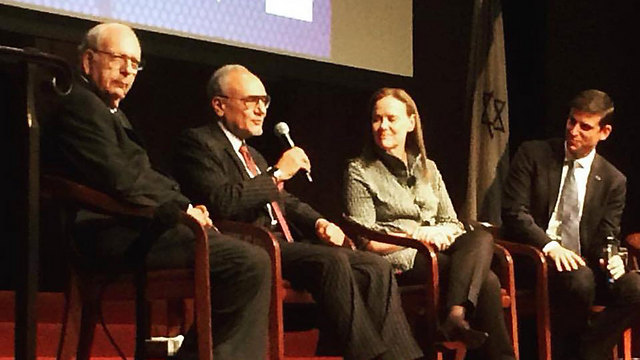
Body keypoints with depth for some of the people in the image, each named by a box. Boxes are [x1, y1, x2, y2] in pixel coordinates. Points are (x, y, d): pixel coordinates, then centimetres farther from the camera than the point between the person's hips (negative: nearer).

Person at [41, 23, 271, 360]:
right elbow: (119, 180, -20)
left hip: (134, 227, 11)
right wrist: (180, 208, -12)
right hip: (117, 236, -11)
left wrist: (186, 205, 4)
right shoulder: (79, 104, -9)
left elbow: (144, 175, 21)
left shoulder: (110, 110, 25)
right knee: (252, 263, -21)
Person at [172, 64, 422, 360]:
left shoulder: (251, 154, 28)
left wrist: (319, 223, 11)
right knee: (332, 261, -31)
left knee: (375, 269, -10)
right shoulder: (198, 143, 0)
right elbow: (221, 201, -17)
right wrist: (277, 173, -11)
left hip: (284, 245, 9)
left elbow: (286, 202, 32)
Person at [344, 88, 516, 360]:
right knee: (485, 280, -29)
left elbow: (452, 223, 17)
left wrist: (445, 233, -9)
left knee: (481, 238, -32)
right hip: (399, 261, -5)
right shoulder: (360, 171, 6)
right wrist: (417, 233, -13)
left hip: (438, 251, 5)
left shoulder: (428, 169, 21)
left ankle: (455, 315, -43)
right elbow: (366, 240, -4)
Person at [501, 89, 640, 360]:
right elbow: (513, 212, -6)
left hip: (581, 264, 3)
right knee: (580, 280, -35)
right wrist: (550, 246, -21)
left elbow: (607, 238, 8)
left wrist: (612, 258, -17)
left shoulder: (613, 181, 11)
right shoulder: (532, 154, 3)